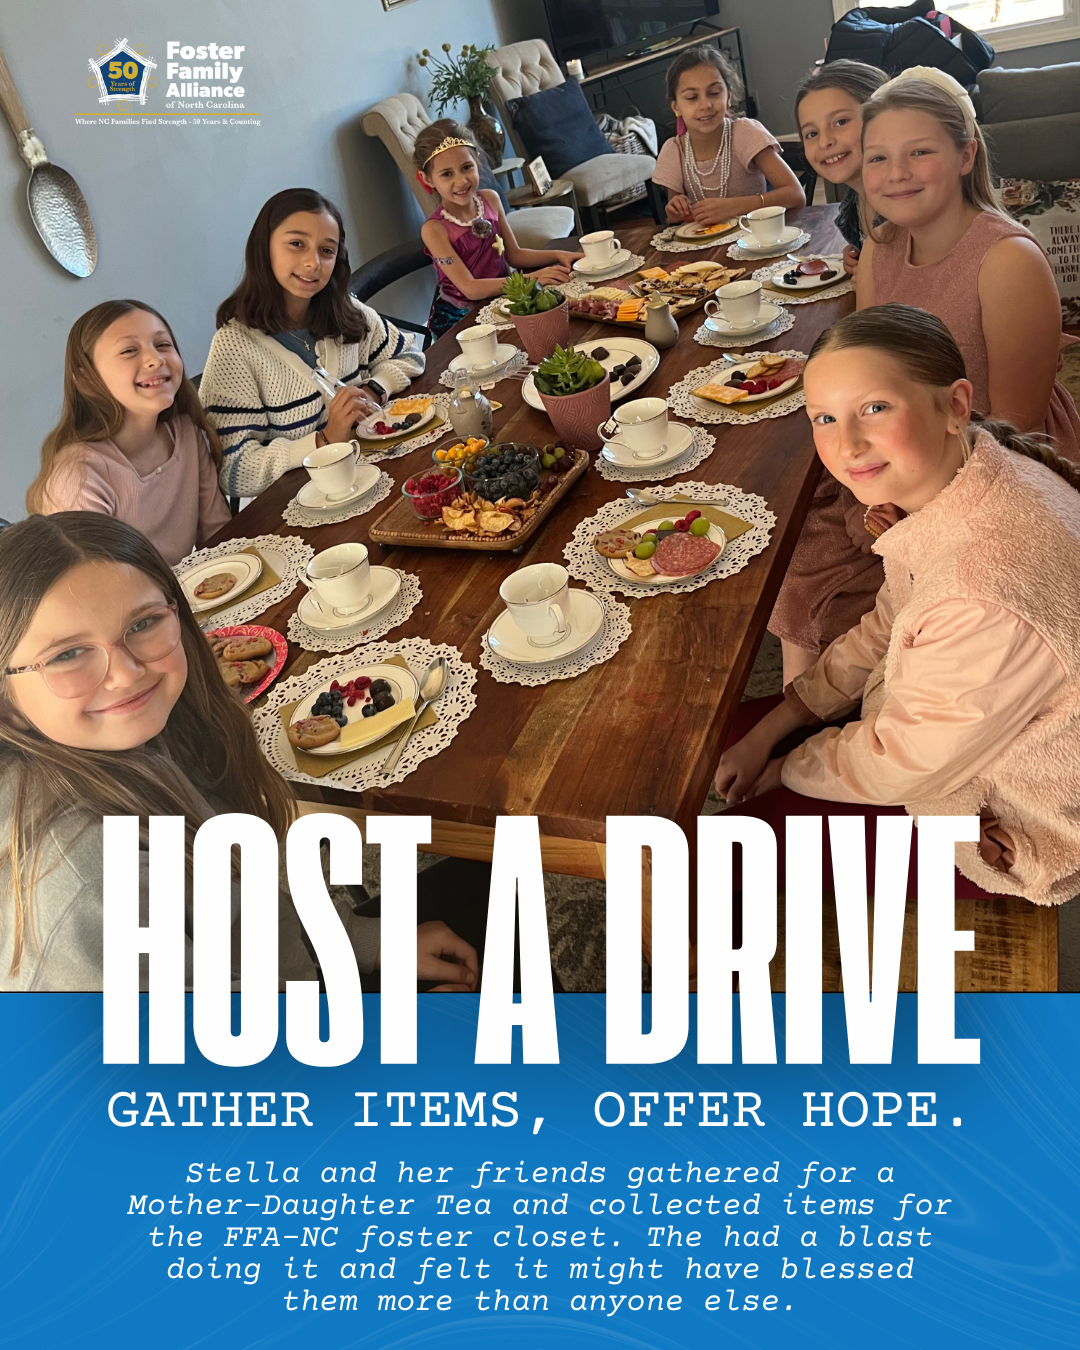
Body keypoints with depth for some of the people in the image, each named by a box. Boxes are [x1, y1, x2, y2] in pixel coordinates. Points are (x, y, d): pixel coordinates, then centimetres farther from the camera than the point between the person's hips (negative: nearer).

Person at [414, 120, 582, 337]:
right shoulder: (435, 229, -17)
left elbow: (514, 255, 11)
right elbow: (470, 288, -23)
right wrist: (532, 278, -29)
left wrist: (558, 255, -3)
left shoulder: (490, 199, 0)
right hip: (459, 318, -6)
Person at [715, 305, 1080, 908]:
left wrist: (785, 769, -6)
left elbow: (899, 764, -25)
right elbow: (887, 629, 2)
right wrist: (768, 731, 1)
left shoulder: (988, 597, -41)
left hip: (1006, 829, -8)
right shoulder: (962, 471, -13)